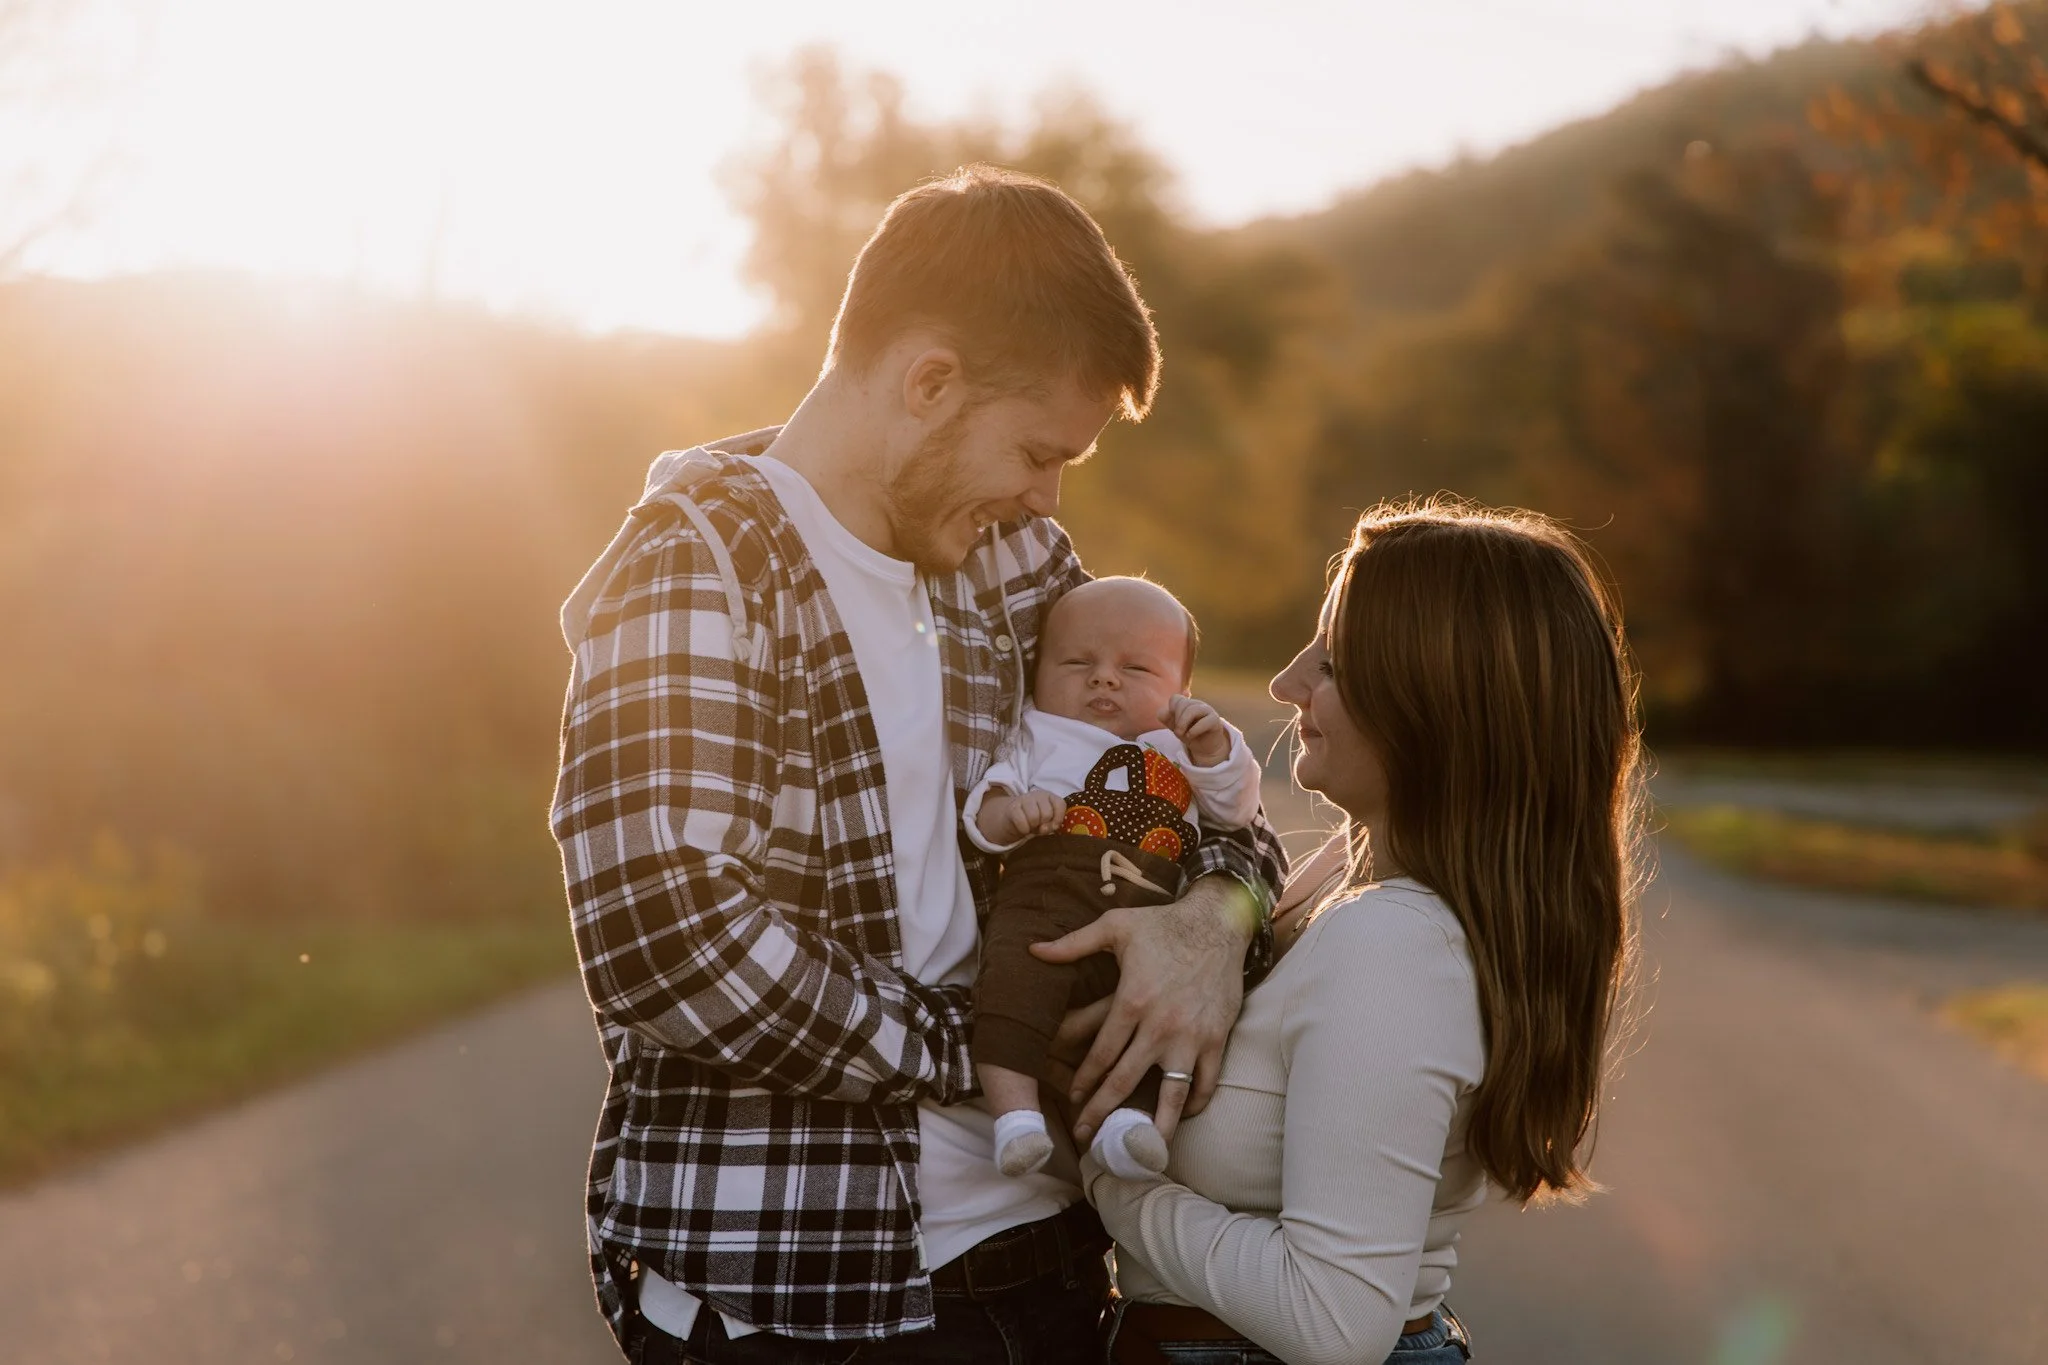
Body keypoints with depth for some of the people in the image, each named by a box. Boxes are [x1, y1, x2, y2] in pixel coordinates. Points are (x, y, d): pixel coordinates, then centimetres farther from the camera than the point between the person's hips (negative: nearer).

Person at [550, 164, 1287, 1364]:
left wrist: (1222, 906, -8)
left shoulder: (1012, 558, 7)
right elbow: (665, 941, -25)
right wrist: (980, 1046, -15)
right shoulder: (700, 567, -14)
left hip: (1037, 1242, 7)